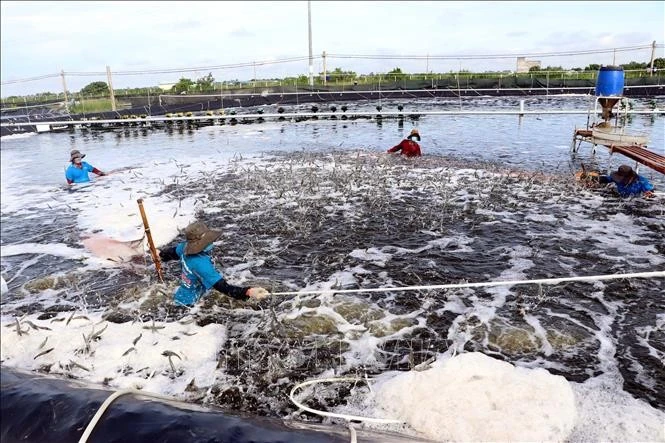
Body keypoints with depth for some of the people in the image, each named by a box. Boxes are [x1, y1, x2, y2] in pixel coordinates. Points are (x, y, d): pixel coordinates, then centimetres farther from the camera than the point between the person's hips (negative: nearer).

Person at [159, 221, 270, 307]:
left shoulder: (186, 246, -12)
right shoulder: (200, 263, -38)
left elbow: (173, 251, 13)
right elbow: (223, 287, -42)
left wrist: (161, 254, 36)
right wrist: (248, 292, -54)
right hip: (187, 304, -9)